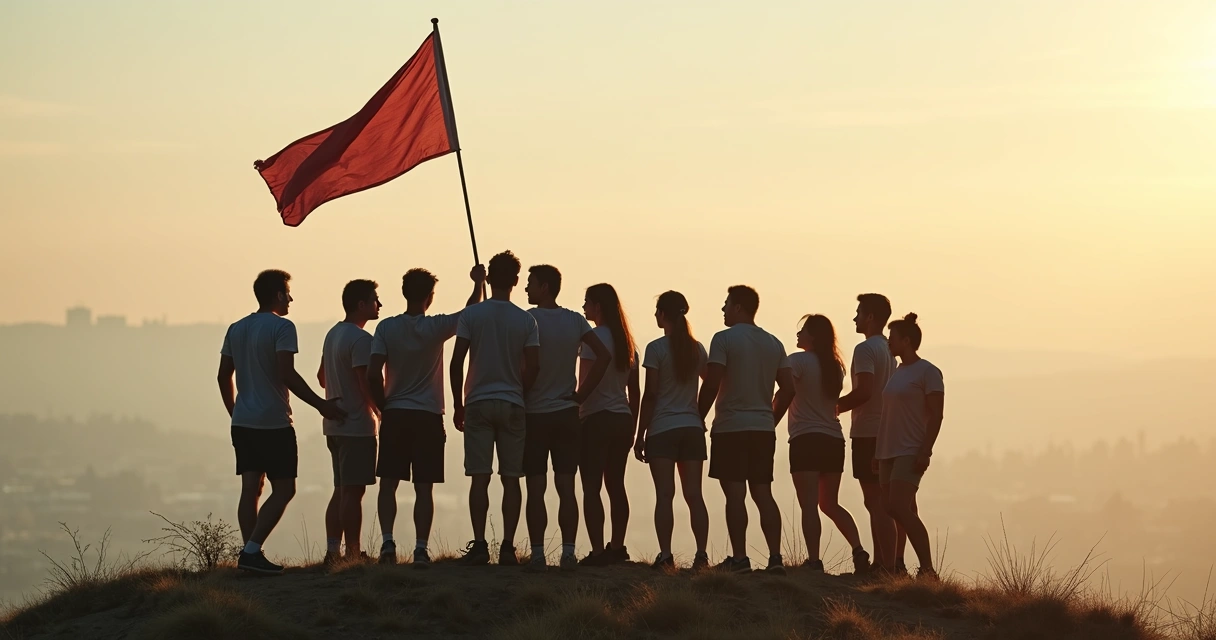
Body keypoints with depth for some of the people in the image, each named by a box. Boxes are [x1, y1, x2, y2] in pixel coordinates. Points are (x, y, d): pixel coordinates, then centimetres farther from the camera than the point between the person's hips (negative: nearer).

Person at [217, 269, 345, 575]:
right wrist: (321, 405, -14)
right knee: (283, 490, -2)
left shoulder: (236, 329, 13)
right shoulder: (282, 327, -10)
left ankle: (250, 554, 4)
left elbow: (224, 376, 15)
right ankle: (252, 550, -13)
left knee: (251, 488, 8)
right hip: (274, 423, -7)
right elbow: (287, 375, -19)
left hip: (242, 422, 7)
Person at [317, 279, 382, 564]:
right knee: (353, 491, -7)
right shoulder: (361, 339, -15)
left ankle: (332, 551, 12)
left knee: (341, 490, 12)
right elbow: (367, 383, -22)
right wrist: (382, 413, -12)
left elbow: (322, 376, 25)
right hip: (357, 425, -9)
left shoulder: (333, 334, 14)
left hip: (334, 425, 9)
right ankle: (352, 552, -6)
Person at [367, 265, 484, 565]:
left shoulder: (386, 327, -3)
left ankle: (387, 540, -9)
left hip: (394, 416, 1)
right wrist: (478, 283, 24)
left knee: (388, 483, 5)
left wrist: (384, 406, 5)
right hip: (429, 416, -1)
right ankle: (420, 549, -3)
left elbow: (373, 374, -9)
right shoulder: (436, 327, -5)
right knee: (424, 488, 2)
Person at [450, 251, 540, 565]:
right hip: (513, 405, 1)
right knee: (511, 478, 3)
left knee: (480, 477, 0)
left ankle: (479, 545, -4)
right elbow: (533, 366, -3)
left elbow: (457, 362, -5)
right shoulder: (526, 320, 1)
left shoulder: (470, 315, -2)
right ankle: (508, 547, 0)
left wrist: (458, 405, 4)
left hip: (478, 403, -1)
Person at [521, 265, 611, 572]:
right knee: (566, 488, 5)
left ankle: (537, 554, -3)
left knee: (535, 489, -1)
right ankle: (568, 553, 1)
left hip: (534, 415, -4)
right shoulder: (575, 321, 4)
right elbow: (604, 356, 1)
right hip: (567, 414, 4)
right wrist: (581, 394, 4)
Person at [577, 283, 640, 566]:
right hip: (623, 419, 8)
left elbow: (585, 384, -15)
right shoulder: (627, 341, 13)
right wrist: (632, 427, 20)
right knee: (616, 486, 12)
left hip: (597, 419, -7)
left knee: (591, 488, -7)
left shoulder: (594, 338, -9)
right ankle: (617, 548, 14)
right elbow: (635, 391, 16)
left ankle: (598, 551, -13)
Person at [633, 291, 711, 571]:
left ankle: (665, 555, -12)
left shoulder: (656, 348, -7)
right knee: (694, 494, 3)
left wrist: (640, 435, -4)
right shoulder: (697, 349, 8)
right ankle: (701, 555, -1)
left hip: (662, 429, -4)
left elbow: (650, 395, -8)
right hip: (692, 428, 4)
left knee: (664, 494, -7)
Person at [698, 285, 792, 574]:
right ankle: (775, 557, 0)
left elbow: (711, 384, -13)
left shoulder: (724, 339, -7)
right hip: (764, 428, 6)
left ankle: (739, 558, -8)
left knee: (735, 494, -5)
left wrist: (699, 419, -4)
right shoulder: (773, 344, 11)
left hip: (730, 428, -6)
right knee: (763, 494, 7)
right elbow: (788, 386, 10)